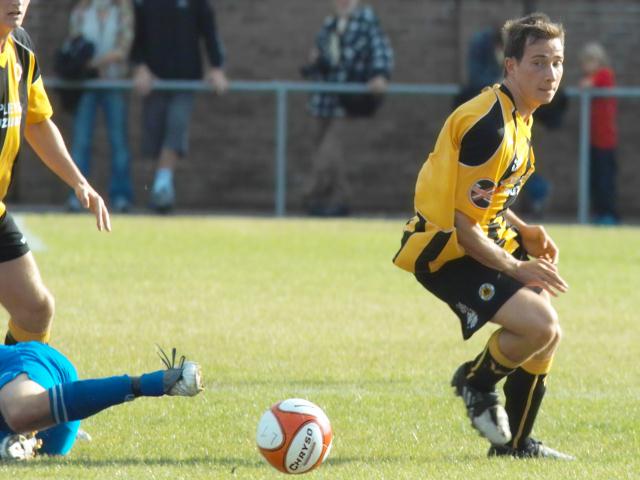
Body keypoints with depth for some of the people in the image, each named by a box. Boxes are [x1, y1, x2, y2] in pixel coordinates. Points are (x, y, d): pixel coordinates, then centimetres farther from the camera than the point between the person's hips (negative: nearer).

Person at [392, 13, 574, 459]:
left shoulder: (517, 116, 9)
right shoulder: (489, 126, -24)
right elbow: (463, 223, -23)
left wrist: (524, 232, 9)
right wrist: (514, 267, -17)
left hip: (484, 243, 10)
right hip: (446, 251, -10)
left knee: (547, 334, 12)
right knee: (540, 324, -24)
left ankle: (515, 443, 27)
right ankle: (477, 381, 5)